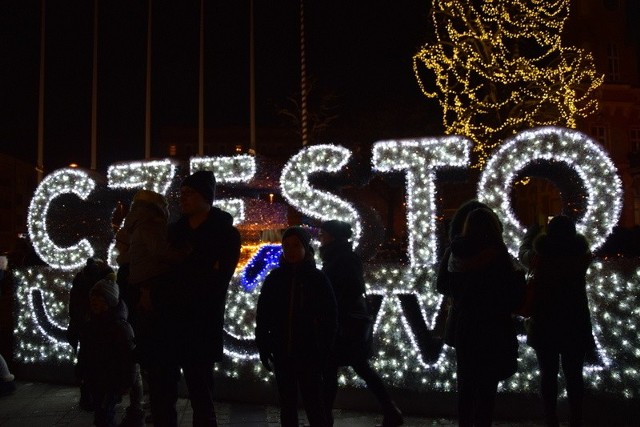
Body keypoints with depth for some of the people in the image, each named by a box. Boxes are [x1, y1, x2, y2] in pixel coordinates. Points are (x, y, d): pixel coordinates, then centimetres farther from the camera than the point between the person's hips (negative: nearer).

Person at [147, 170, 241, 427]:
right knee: (161, 398, 8)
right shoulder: (175, 231, 16)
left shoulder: (225, 234, 0)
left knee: (201, 397, 2)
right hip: (165, 324, 5)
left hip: (200, 327, -5)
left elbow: (216, 282, -8)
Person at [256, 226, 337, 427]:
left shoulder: (318, 278, -3)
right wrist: (264, 348, -1)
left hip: (309, 352, -3)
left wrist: (324, 350, -8)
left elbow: (330, 318, -3)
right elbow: (262, 316, 4)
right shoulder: (274, 278, 3)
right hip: (282, 352, 3)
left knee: (314, 403, 0)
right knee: (287, 403, 13)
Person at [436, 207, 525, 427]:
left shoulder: (455, 253, -3)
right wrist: (519, 277, 3)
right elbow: (512, 299, -14)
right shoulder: (497, 256, -17)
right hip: (491, 332, -5)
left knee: (465, 386, 17)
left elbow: (442, 286, 11)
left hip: (463, 328, 5)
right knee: (486, 389, 5)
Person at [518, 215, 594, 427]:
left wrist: (532, 232, 30)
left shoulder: (539, 258, -10)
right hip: (574, 326, 0)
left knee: (548, 375, 10)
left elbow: (523, 251, 12)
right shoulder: (581, 257, -10)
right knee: (574, 376, 11)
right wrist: (568, 231, 29)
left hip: (544, 326, 0)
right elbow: (581, 246, 14)